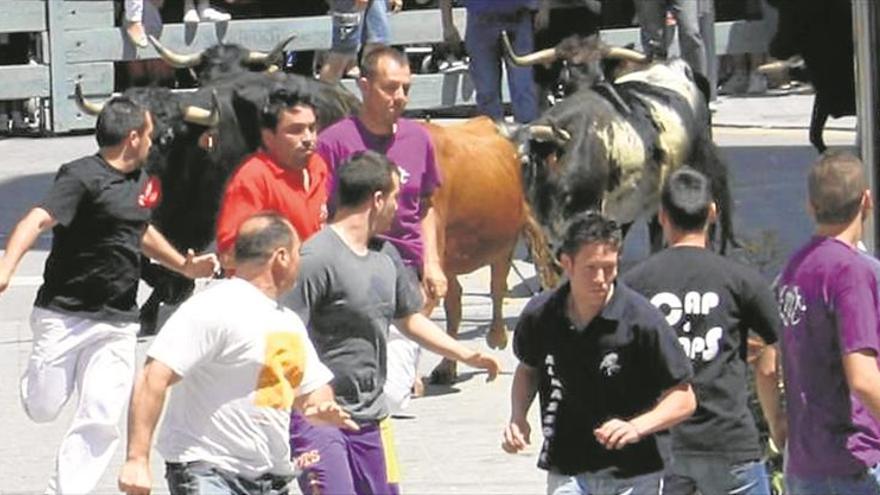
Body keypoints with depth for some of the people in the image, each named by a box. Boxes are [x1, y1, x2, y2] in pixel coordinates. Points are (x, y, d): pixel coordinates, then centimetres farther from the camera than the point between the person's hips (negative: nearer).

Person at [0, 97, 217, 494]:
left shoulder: (140, 182, 13)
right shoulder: (84, 177, -13)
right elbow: (38, 220, -28)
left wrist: (184, 266, 36)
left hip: (117, 324, 6)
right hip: (64, 316, -6)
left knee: (100, 423, -6)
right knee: (42, 409, 3)